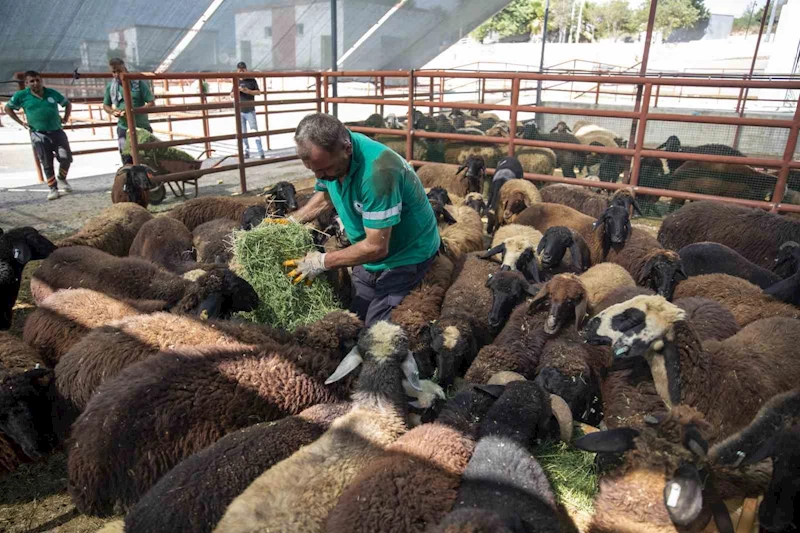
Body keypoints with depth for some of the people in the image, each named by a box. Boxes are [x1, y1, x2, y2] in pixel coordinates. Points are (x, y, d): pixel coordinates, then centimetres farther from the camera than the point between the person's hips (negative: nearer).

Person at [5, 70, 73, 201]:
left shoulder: (52, 93, 3)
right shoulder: (21, 96, -1)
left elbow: (68, 104, 19)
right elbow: (8, 108, 13)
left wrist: (65, 119, 7)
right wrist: (21, 123, 5)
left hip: (57, 131, 2)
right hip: (39, 135, -1)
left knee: (66, 158, -5)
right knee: (47, 164, 1)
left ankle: (62, 179, 22)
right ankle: (53, 188, 12)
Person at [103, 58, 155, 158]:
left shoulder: (139, 82, -7)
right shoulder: (110, 86, 3)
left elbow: (151, 103, -11)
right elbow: (106, 105, 16)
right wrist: (113, 112, -8)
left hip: (142, 127, -2)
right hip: (123, 128, 2)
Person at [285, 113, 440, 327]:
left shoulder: (377, 170, -36)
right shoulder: (328, 153, -11)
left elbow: (376, 247, -30)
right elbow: (325, 195, 12)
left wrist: (322, 261, -20)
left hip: (406, 255, -7)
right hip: (369, 250, 7)